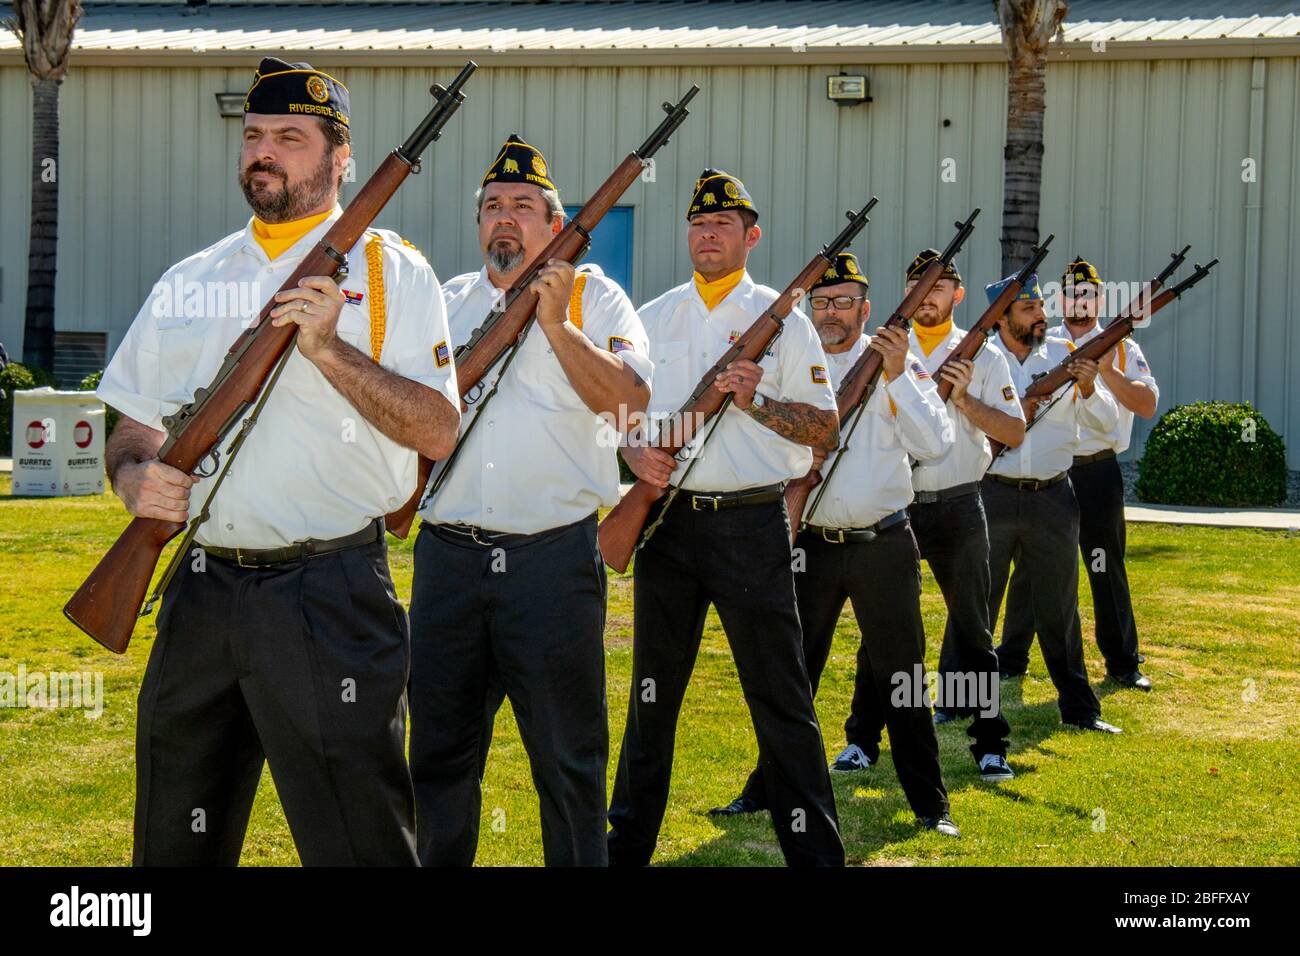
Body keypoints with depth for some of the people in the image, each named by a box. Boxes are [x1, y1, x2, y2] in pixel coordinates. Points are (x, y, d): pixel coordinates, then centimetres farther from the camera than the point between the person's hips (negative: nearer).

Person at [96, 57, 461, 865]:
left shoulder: (388, 271, -1)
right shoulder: (191, 281, 13)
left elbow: (439, 432, -10)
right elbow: (136, 426, 17)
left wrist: (328, 348, -19)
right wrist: (136, 476, -6)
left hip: (331, 596, -5)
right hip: (203, 589, 5)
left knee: (356, 837, -1)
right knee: (176, 840, 14)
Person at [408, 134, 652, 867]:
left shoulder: (593, 298, 3)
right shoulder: (446, 302, 14)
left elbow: (629, 400, -12)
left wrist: (556, 324, -20)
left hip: (553, 557, -3)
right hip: (449, 554, 4)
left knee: (568, 749, 3)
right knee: (440, 749, 10)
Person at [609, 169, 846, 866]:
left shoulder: (783, 319, 1)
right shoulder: (653, 317, 12)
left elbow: (824, 426, -1)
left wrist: (756, 402, -16)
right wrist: (634, 449, -5)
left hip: (752, 523, -4)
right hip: (666, 517, 4)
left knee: (780, 694, -4)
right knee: (652, 690, 12)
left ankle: (815, 849, 2)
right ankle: (628, 843, 23)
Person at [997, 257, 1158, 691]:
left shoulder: (1121, 347, 6)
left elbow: (1147, 405, -5)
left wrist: (1108, 370, -16)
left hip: (1096, 472, -1)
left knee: (1107, 569, 2)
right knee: (1029, 567, 8)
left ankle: (1122, 662, 9)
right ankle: (1011, 657, 17)